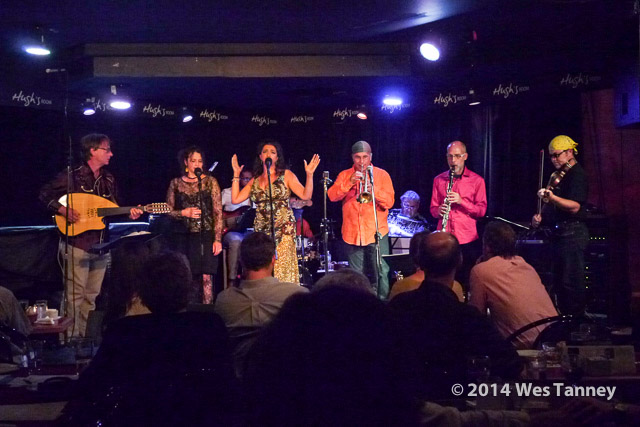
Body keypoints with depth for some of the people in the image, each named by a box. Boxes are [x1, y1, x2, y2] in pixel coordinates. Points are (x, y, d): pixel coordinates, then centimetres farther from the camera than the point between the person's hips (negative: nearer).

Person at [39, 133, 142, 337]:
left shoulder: (108, 179, 12)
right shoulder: (72, 176, -6)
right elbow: (45, 194, -5)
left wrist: (128, 213, -1)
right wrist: (62, 209, -19)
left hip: (100, 244, 6)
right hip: (77, 244, -6)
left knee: (91, 296, 10)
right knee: (75, 295, -6)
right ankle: (72, 339, 0)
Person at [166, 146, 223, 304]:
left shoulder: (210, 182, 4)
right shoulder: (176, 183, 8)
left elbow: (218, 211, 1)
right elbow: (168, 211, 11)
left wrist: (217, 239, -5)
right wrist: (184, 213, -9)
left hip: (205, 235, -1)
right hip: (183, 237, 2)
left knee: (205, 276, -6)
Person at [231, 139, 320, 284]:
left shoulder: (286, 175, 6)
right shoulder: (255, 181, 16)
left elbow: (306, 195, -4)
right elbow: (235, 199, 8)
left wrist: (309, 175, -16)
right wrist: (236, 174, 10)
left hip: (283, 231, -3)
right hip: (261, 232, 4)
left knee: (283, 271, -11)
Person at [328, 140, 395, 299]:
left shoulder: (382, 175, 7)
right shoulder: (344, 175, 12)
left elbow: (389, 202, -3)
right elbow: (332, 196, -3)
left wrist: (373, 188, -17)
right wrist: (350, 182, -15)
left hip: (377, 232, -2)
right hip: (353, 234, 2)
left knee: (382, 274, -11)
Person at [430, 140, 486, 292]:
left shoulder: (476, 180, 4)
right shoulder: (439, 180, 12)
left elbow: (482, 211, -1)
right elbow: (433, 209, 15)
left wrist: (461, 201, -16)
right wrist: (438, 211, -9)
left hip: (467, 239, -2)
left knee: (467, 283, -1)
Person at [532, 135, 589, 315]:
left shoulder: (578, 174, -11)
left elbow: (574, 206, -23)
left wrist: (552, 197, -36)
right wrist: (540, 216, 10)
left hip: (573, 233, -10)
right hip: (561, 233, 10)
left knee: (571, 282, -10)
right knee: (559, 282, 12)